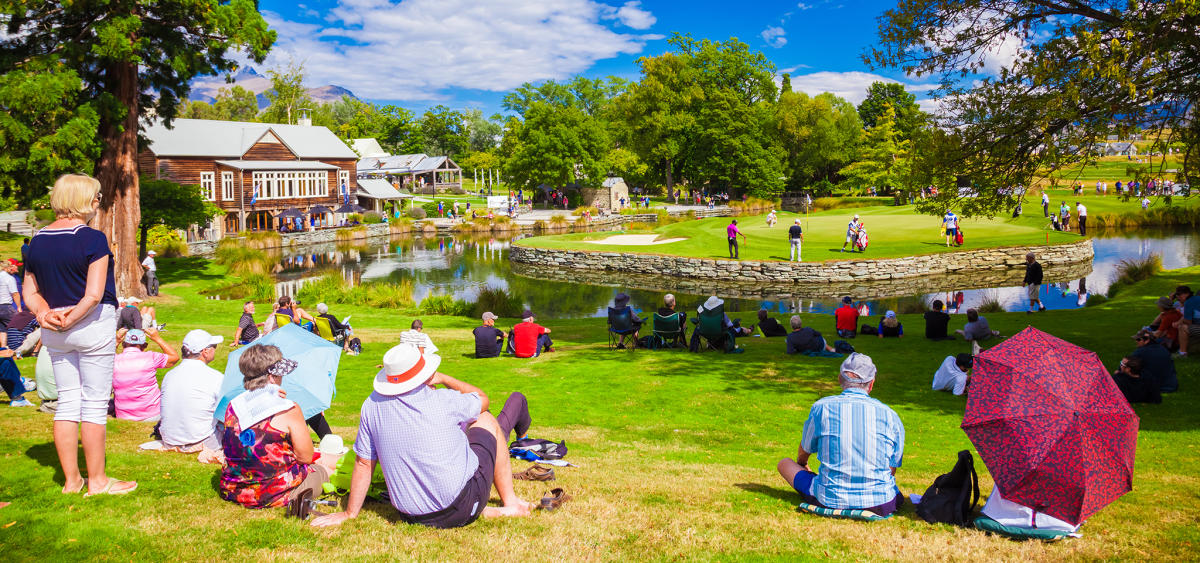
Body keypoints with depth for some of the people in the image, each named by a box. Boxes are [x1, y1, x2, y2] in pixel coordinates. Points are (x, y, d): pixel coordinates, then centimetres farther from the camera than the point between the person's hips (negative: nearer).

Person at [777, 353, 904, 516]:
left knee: (784, 463, 17)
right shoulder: (890, 415, -2)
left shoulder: (821, 408, -5)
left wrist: (802, 464, 38)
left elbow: (804, 453, 13)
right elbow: (892, 470, 6)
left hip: (831, 502, 0)